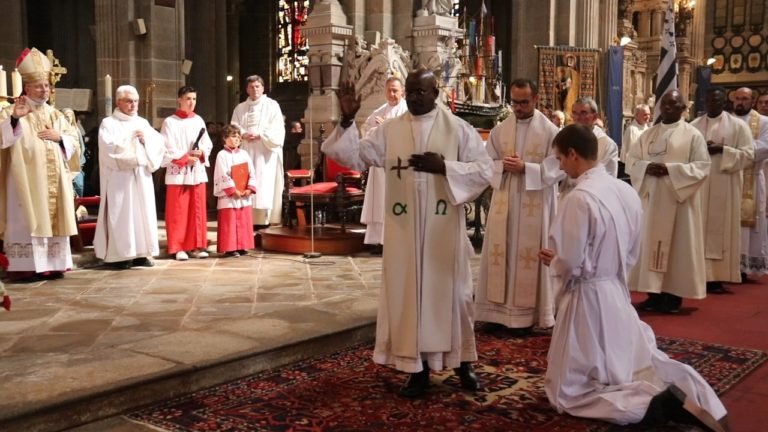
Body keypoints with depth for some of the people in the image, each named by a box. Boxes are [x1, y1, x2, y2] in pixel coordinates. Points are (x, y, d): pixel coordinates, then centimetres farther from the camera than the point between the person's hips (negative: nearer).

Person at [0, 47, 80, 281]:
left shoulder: (56, 115, 17)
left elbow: (74, 142, 15)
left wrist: (59, 137, -5)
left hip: (53, 181, 6)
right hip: (26, 179, -5)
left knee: (53, 220, 5)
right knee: (27, 222, -9)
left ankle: (52, 265, 10)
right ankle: (25, 267, -7)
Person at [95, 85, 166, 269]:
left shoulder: (143, 123, 17)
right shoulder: (108, 123, 1)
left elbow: (159, 142, 7)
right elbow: (109, 147, -15)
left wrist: (146, 139, -11)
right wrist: (131, 139, -11)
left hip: (142, 177, 5)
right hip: (119, 179, -5)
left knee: (143, 212, 3)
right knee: (121, 214, -8)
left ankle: (140, 253, 7)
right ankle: (119, 255, -5)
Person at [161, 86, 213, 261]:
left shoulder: (199, 120, 11)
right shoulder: (170, 122, -3)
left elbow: (208, 144, 12)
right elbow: (167, 149, -8)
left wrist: (201, 153, -8)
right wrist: (185, 158, -14)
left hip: (198, 172, 4)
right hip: (178, 173, -4)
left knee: (198, 210, 7)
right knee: (178, 212, -1)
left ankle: (197, 245, 14)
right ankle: (178, 247, 4)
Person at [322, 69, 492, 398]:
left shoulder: (458, 129, -1)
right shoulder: (389, 130, 5)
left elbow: (485, 170, -6)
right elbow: (356, 157, 2)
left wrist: (443, 166, -17)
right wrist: (347, 120, -11)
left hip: (444, 227, -2)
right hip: (403, 228, 2)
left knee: (450, 292, 9)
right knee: (408, 294, 6)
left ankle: (463, 363, 27)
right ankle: (418, 369, 19)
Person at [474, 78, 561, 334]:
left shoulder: (550, 131, -4)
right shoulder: (500, 130, 7)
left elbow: (558, 168, -9)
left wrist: (525, 168, -19)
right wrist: (503, 165, -13)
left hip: (535, 205, -4)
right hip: (504, 203, 4)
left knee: (530, 257, 1)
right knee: (501, 254, 6)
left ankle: (527, 313, 10)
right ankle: (500, 309, 15)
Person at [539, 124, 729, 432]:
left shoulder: (579, 198, -22)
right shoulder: (627, 191, 3)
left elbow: (570, 264, -21)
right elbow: (632, 254, 10)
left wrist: (551, 260, 0)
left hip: (587, 299, -8)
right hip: (618, 293, 8)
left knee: (571, 391, 5)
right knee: (643, 364, 23)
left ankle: (649, 406, -14)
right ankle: (686, 393, -5)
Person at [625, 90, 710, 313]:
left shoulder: (693, 135, -2)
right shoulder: (648, 134, 12)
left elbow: (702, 167, -9)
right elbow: (631, 160, 9)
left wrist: (671, 169, -19)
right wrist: (646, 167, -12)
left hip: (678, 198, -4)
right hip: (650, 197, 4)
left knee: (676, 243, 0)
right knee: (651, 242, 5)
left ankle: (673, 294, 7)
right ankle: (655, 293, 12)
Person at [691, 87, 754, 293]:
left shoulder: (738, 126, 3)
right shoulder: (694, 126, 11)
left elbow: (748, 155, -4)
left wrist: (722, 150, -16)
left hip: (724, 187, -2)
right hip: (697, 185, 2)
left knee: (720, 230, -1)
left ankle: (717, 277, 3)